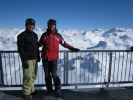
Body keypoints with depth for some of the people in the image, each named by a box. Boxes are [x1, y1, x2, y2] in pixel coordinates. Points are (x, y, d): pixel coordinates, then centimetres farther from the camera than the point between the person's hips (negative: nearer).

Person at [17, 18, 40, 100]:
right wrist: (24, 60, -18)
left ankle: (31, 89, 28)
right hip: (27, 59, -6)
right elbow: (20, 49, -12)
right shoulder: (21, 36, -7)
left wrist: (38, 57, 16)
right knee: (28, 76, -6)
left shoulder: (35, 35, 13)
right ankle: (27, 93, 8)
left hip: (35, 59, 7)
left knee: (33, 76, 13)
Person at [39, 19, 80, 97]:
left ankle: (58, 90, 13)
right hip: (45, 58, 2)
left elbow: (64, 44, 10)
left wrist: (73, 48, 7)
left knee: (54, 74, -5)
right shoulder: (44, 35, 5)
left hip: (54, 58, -2)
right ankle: (49, 89, 27)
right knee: (47, 75, 11)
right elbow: (39, 44, 13)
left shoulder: (58, 36, 2)